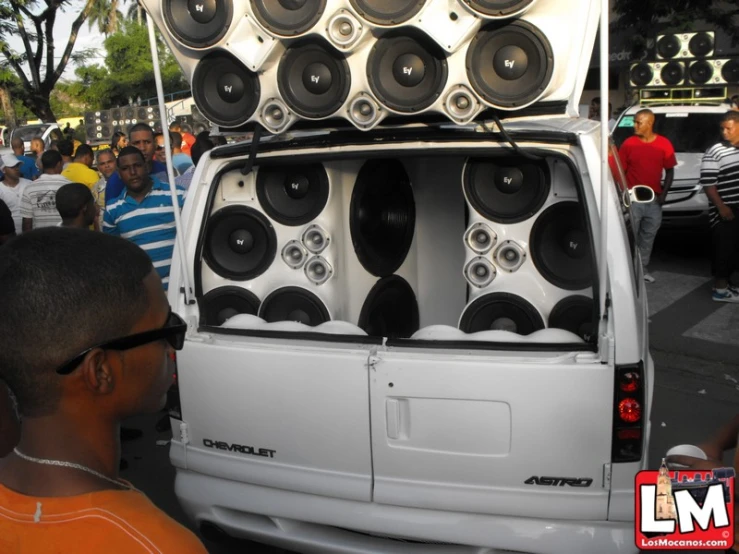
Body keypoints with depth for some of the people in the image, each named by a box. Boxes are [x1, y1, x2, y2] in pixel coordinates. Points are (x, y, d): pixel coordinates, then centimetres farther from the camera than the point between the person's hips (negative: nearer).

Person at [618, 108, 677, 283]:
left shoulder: (664, 144, -1)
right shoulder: (629, 143, -4)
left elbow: (670, 171, 6)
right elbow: (621, 171, 0)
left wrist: (663, 194, -3)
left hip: (654, 199, 2)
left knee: (648, 236, 11)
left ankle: (643, 268, 24)